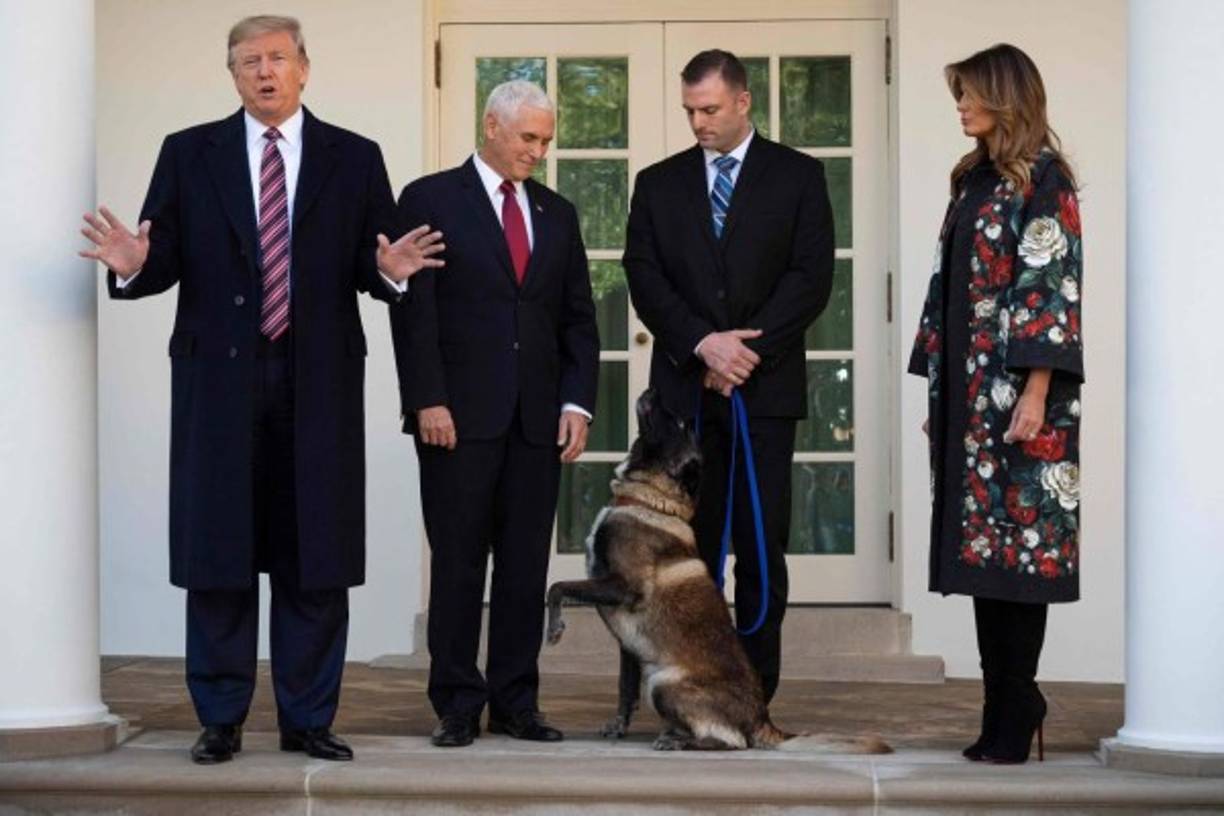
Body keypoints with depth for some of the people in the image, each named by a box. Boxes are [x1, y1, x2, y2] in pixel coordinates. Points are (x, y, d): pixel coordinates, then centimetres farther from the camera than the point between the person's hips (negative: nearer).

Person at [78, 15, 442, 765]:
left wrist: (390, 269, -19)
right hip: (219, 377, 0)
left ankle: (308, 718, 13)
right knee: (217, 553, 3)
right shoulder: (189, 154, 7)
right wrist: (135, 265, -19)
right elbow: (167, 263, 3)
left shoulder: (355, 159, 7)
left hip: (319, 381, 0)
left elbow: (373, 270, 3)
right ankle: (221, 719, 13)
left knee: (315, 558, 4)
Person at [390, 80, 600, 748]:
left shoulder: (556, 214, 16)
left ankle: (515, 702, 12)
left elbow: (578, 318, 15)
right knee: (458, 564, 0)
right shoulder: (430, 201, 1)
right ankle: (457, 705, 7)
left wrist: (576, 403, 3)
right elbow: (412, 309, -5)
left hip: (537, 419, 4)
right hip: (458, 416, -4)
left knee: (527, 566, 5)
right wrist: (428, 401, -12)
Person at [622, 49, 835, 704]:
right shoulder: (658, 183, 12)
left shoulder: (797, 176, 6)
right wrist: (703, 343, -12)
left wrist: (747, 347, -11)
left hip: (765, 387, -1)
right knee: (689, 547, 1)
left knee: (762, 548, -1)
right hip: (683, 388, 2)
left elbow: (812, 276, -2)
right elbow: (644, 277, 3)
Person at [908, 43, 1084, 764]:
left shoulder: (1043, 179, -5)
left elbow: (1053, 285, -13)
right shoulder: (974, 181, 18)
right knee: (982, 541, 6)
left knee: (1017, 543, -6)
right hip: (967, 393, 8)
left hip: (1016, 391, -8)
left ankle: (1013, 717, -3)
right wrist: (938, 392, 14)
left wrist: (1037, 392, -19)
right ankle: (1009, 704, 10)